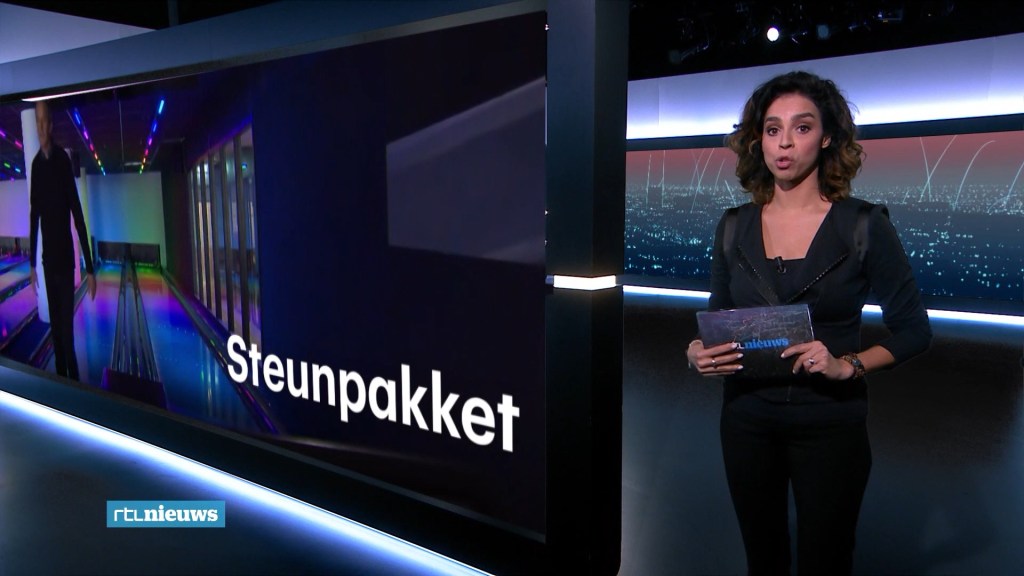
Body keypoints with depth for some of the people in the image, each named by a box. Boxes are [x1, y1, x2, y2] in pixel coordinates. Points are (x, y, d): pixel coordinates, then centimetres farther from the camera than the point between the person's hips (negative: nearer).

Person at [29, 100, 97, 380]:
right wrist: (32, 262, 15)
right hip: (47, 258, 6)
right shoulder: (36, 164, 5)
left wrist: (90, 268, -19)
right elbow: (33, 213, 12)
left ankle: (74, 381, 8)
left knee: (67, 329, -5)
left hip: (65, 258, -6)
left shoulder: (63, 160, -13)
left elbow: (78, 215, -16)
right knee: (55, 326, 13)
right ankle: (61, 377, 24)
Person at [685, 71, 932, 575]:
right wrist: (699, 352, -11)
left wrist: (846, 365, -20)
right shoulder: (734, 227, 1)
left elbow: (913, 331, -4)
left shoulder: (863, 225, -8)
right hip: (747, 417, 3)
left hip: (830, 423, -2)